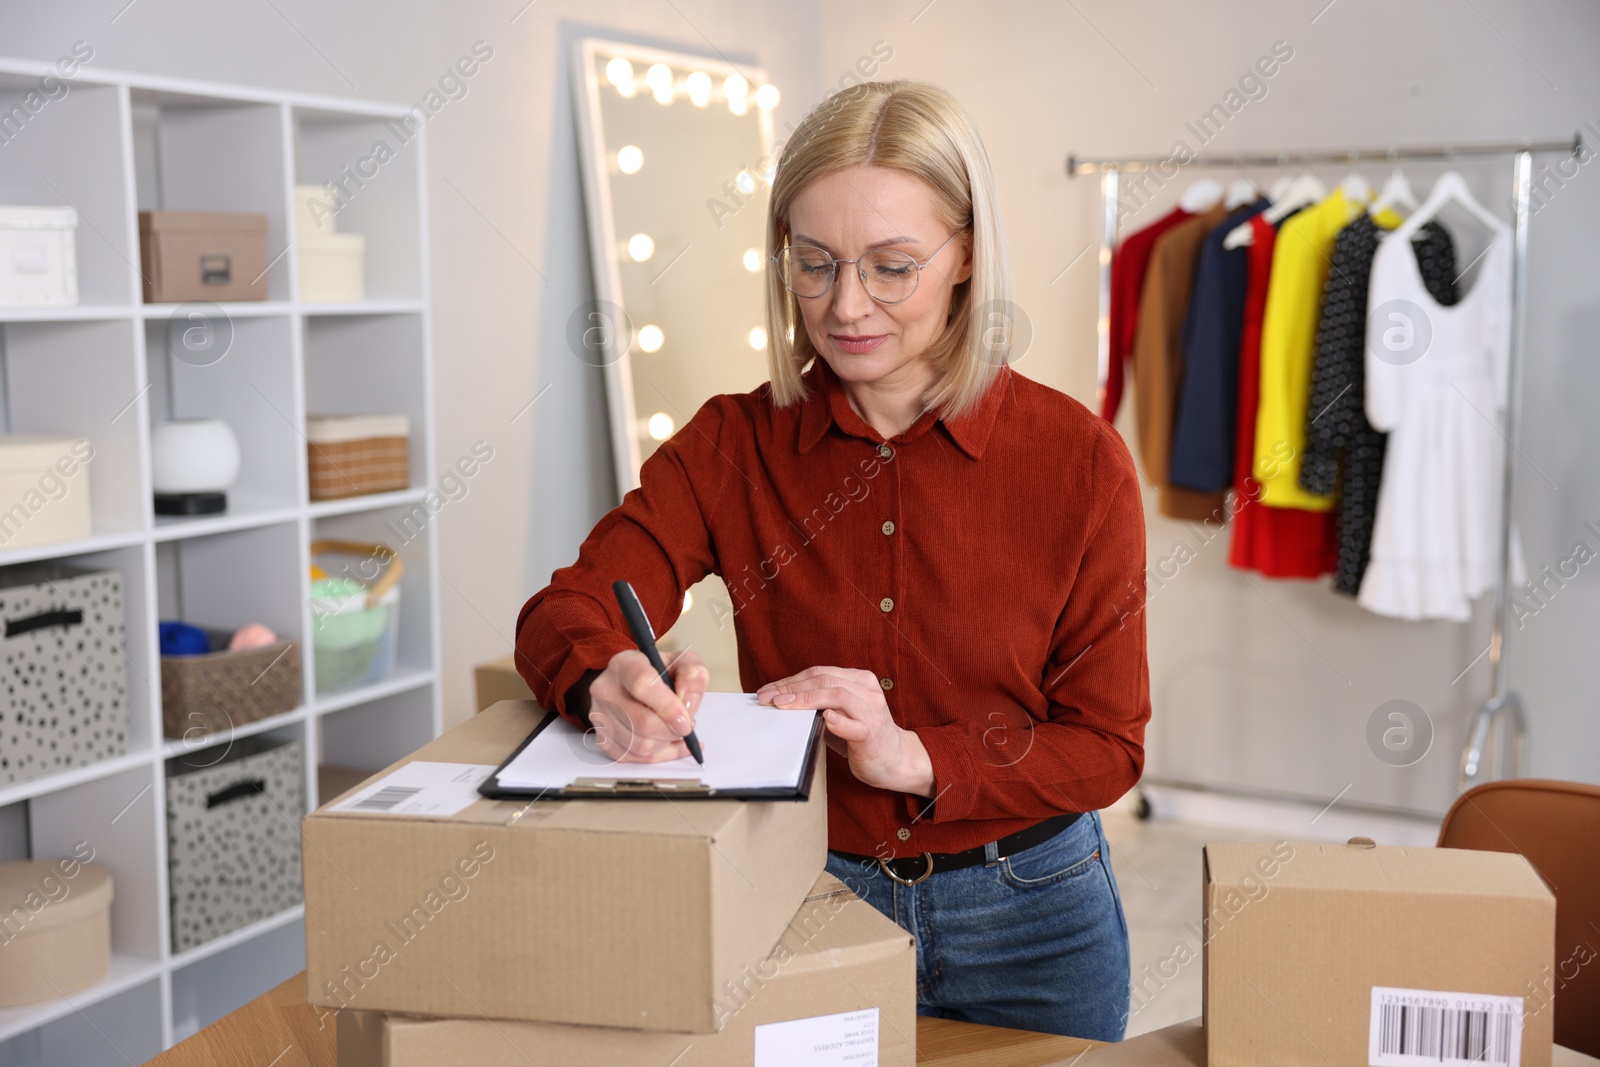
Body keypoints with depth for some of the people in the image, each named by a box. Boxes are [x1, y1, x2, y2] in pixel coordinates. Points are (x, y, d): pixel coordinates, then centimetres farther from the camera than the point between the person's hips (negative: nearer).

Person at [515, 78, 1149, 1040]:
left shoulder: (1077, 459, -12)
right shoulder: (732, 445, -7)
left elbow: (1106, 745, -9)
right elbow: (566, 613, -16)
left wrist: (918, 755, -26)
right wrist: (612, 683, -39)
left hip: (1026, 924, 0)